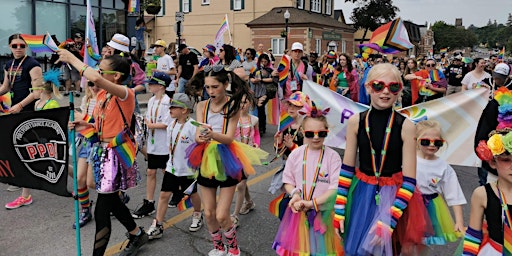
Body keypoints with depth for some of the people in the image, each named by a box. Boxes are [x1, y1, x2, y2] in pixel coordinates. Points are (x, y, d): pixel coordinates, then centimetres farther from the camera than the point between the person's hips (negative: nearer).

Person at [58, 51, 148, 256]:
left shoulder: (125, 94, -19)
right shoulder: (101, 95, 7)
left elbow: (96, 79, -38)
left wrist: (72, 59, -24)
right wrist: (86, 125, -1)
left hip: (117, 154, -9)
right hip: (102, 151, 9)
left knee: (101, 211, -4)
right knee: (111, 201, 22)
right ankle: (138, 235, 43)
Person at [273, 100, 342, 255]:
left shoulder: (332, 157, -10)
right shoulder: (296, 154, -1)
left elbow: (335, 188, -14)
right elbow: (288, 181, 7)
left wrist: (311, 203, -20)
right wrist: (294, 194, -14)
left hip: (323, 212, -2)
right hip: (298, 211, 2)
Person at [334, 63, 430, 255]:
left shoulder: (406, 126, -12)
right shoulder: (355, 121, -6)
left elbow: (409, 180, -13)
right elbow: (347, 168, -1)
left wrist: (389, 220, -19)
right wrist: (339, 209, -3)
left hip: (395, 196, -1)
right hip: (361, 195, 2)